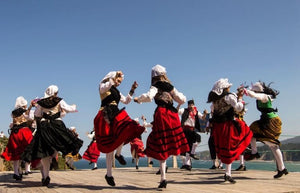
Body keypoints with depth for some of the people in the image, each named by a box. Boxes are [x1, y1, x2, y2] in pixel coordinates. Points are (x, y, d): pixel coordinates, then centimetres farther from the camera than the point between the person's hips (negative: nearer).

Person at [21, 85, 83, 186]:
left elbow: (36, 114, 17)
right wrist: (74, 107, 23)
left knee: (44, 151, 2)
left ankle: (45, 175, -2)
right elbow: (68, 109, 4)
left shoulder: (41, 102, 9)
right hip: (57, 125, -2)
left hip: (44, 127, 2)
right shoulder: (59, 101, 2)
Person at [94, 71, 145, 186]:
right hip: (105, 117, -5)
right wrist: (116, 75, -13)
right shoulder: (103, 87, 5)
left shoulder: (117, 92, 24)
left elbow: (126, 101, 26)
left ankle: (118, 154, -2)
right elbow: (107, 86, -18)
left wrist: (132, 90, 17)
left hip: (116, 116, 6)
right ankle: (109, 174, 10)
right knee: (110, 147, -4)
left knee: (127, 129, -28)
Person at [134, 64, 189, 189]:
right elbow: (182, 100, 16)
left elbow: (149, 97, -16)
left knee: (161, 148, -2)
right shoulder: (170, 87, 17)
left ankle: (163, 178, -5)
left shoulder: (155, 87, 3)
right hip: (172, 113, 4)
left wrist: (138, 99, 2)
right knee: (170, 144, 14)